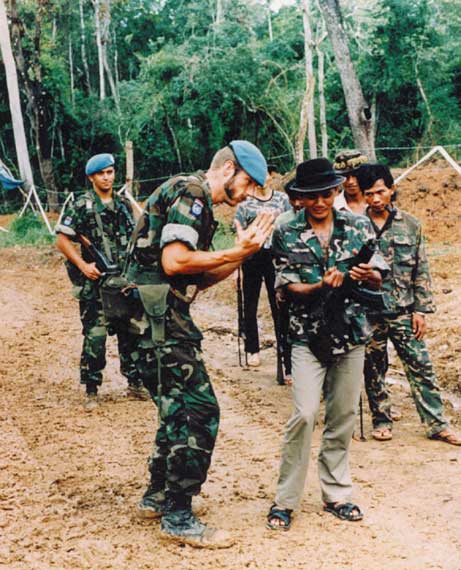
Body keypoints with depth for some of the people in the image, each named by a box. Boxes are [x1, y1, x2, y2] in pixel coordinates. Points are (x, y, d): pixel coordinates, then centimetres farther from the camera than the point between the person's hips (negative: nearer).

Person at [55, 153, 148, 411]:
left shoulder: (124, 205, 11)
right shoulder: (81, 206, -6)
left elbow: (134, 238, 20)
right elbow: (63, 240, -7)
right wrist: (83, 265, -16)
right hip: (95, 283, -5)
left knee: (131, 332, 10)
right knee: (95, 336, -5)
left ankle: (135, 382, 22)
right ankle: (92, 390, 5)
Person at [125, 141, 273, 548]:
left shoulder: (197, 201, 21)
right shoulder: (190, 194, -10)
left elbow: (199, 279, 19)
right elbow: (174, 261, -22)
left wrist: (241, 252, 9)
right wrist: (236, 253, -12)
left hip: (160, 317, 11)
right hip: (159, 316, -11)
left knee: (179, 407, 19)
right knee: (198, 410, -8)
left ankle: (157, 496, 31)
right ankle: (178, 518, -1)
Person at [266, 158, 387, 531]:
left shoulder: (358, 226, 5)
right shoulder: (286, 235, -1)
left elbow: (378, 280, 8)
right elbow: (287, 286, -3)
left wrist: (368, 275, -16)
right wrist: (320, 286, -22)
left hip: (351, 332, 3)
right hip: (309, 334, -3)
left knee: (344, 417, 9)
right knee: (305, 415, -11)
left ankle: (336, 493, 23)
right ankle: (286, 499, 1)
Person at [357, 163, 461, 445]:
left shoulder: (410, 224, 2)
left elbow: (422, 270, 5)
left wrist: (421, 309, 0)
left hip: (403, 311, 1)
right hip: (368, 312, -1)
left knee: (421, 365, 3)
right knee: (374, 369, 10)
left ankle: (437, 424, 10)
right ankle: (381, 420, 25)